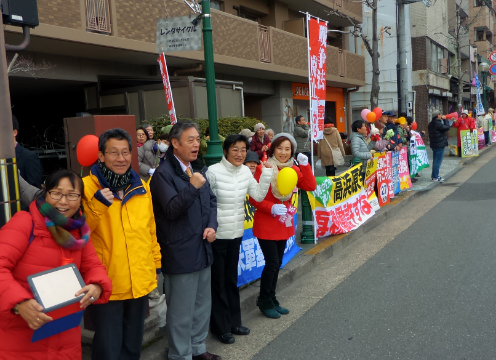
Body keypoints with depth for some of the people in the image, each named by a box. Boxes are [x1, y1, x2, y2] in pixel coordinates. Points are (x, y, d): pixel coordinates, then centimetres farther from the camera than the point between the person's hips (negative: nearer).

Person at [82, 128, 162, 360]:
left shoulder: (141, 187, 6)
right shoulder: (88, 186, -10)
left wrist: (156, 262, 17)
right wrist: (97, 204, -27)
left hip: (140, 282, 5)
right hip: (106, 285, -5)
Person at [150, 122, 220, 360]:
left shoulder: (199, 169, 12)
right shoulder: (164, 173, -13)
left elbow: (211, 201, 15)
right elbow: (171, 210, -18)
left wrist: (212, 226, -2)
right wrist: (192, 187, -29)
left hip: (202, 248, 8)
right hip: (180, 253, -8)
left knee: (203, 303, 19)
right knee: (182, 309, 4)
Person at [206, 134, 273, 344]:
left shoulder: (245, 171, 1)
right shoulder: (213, 172, -16)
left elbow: (258, 196, 2)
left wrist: (266, 173, -7)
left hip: (236, 234, 6)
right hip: (217, 235, -5)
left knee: (232, 279, 18)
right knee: (218, 281, 7)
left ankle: (234, 322, 32)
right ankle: (221, 327, 21)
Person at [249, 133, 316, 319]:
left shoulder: (294, 169, 7)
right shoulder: (263, 168, -13)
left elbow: (310, 186, -6)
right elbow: (254, 198, -14)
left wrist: (305, 165, -15)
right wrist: (271, 208, -26)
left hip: (284, 225, 7)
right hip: (266, 225, -6)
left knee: (277, 263, 14)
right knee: (272, 262, -5)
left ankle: (271, 300, 30)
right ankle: (265, 302, 15)